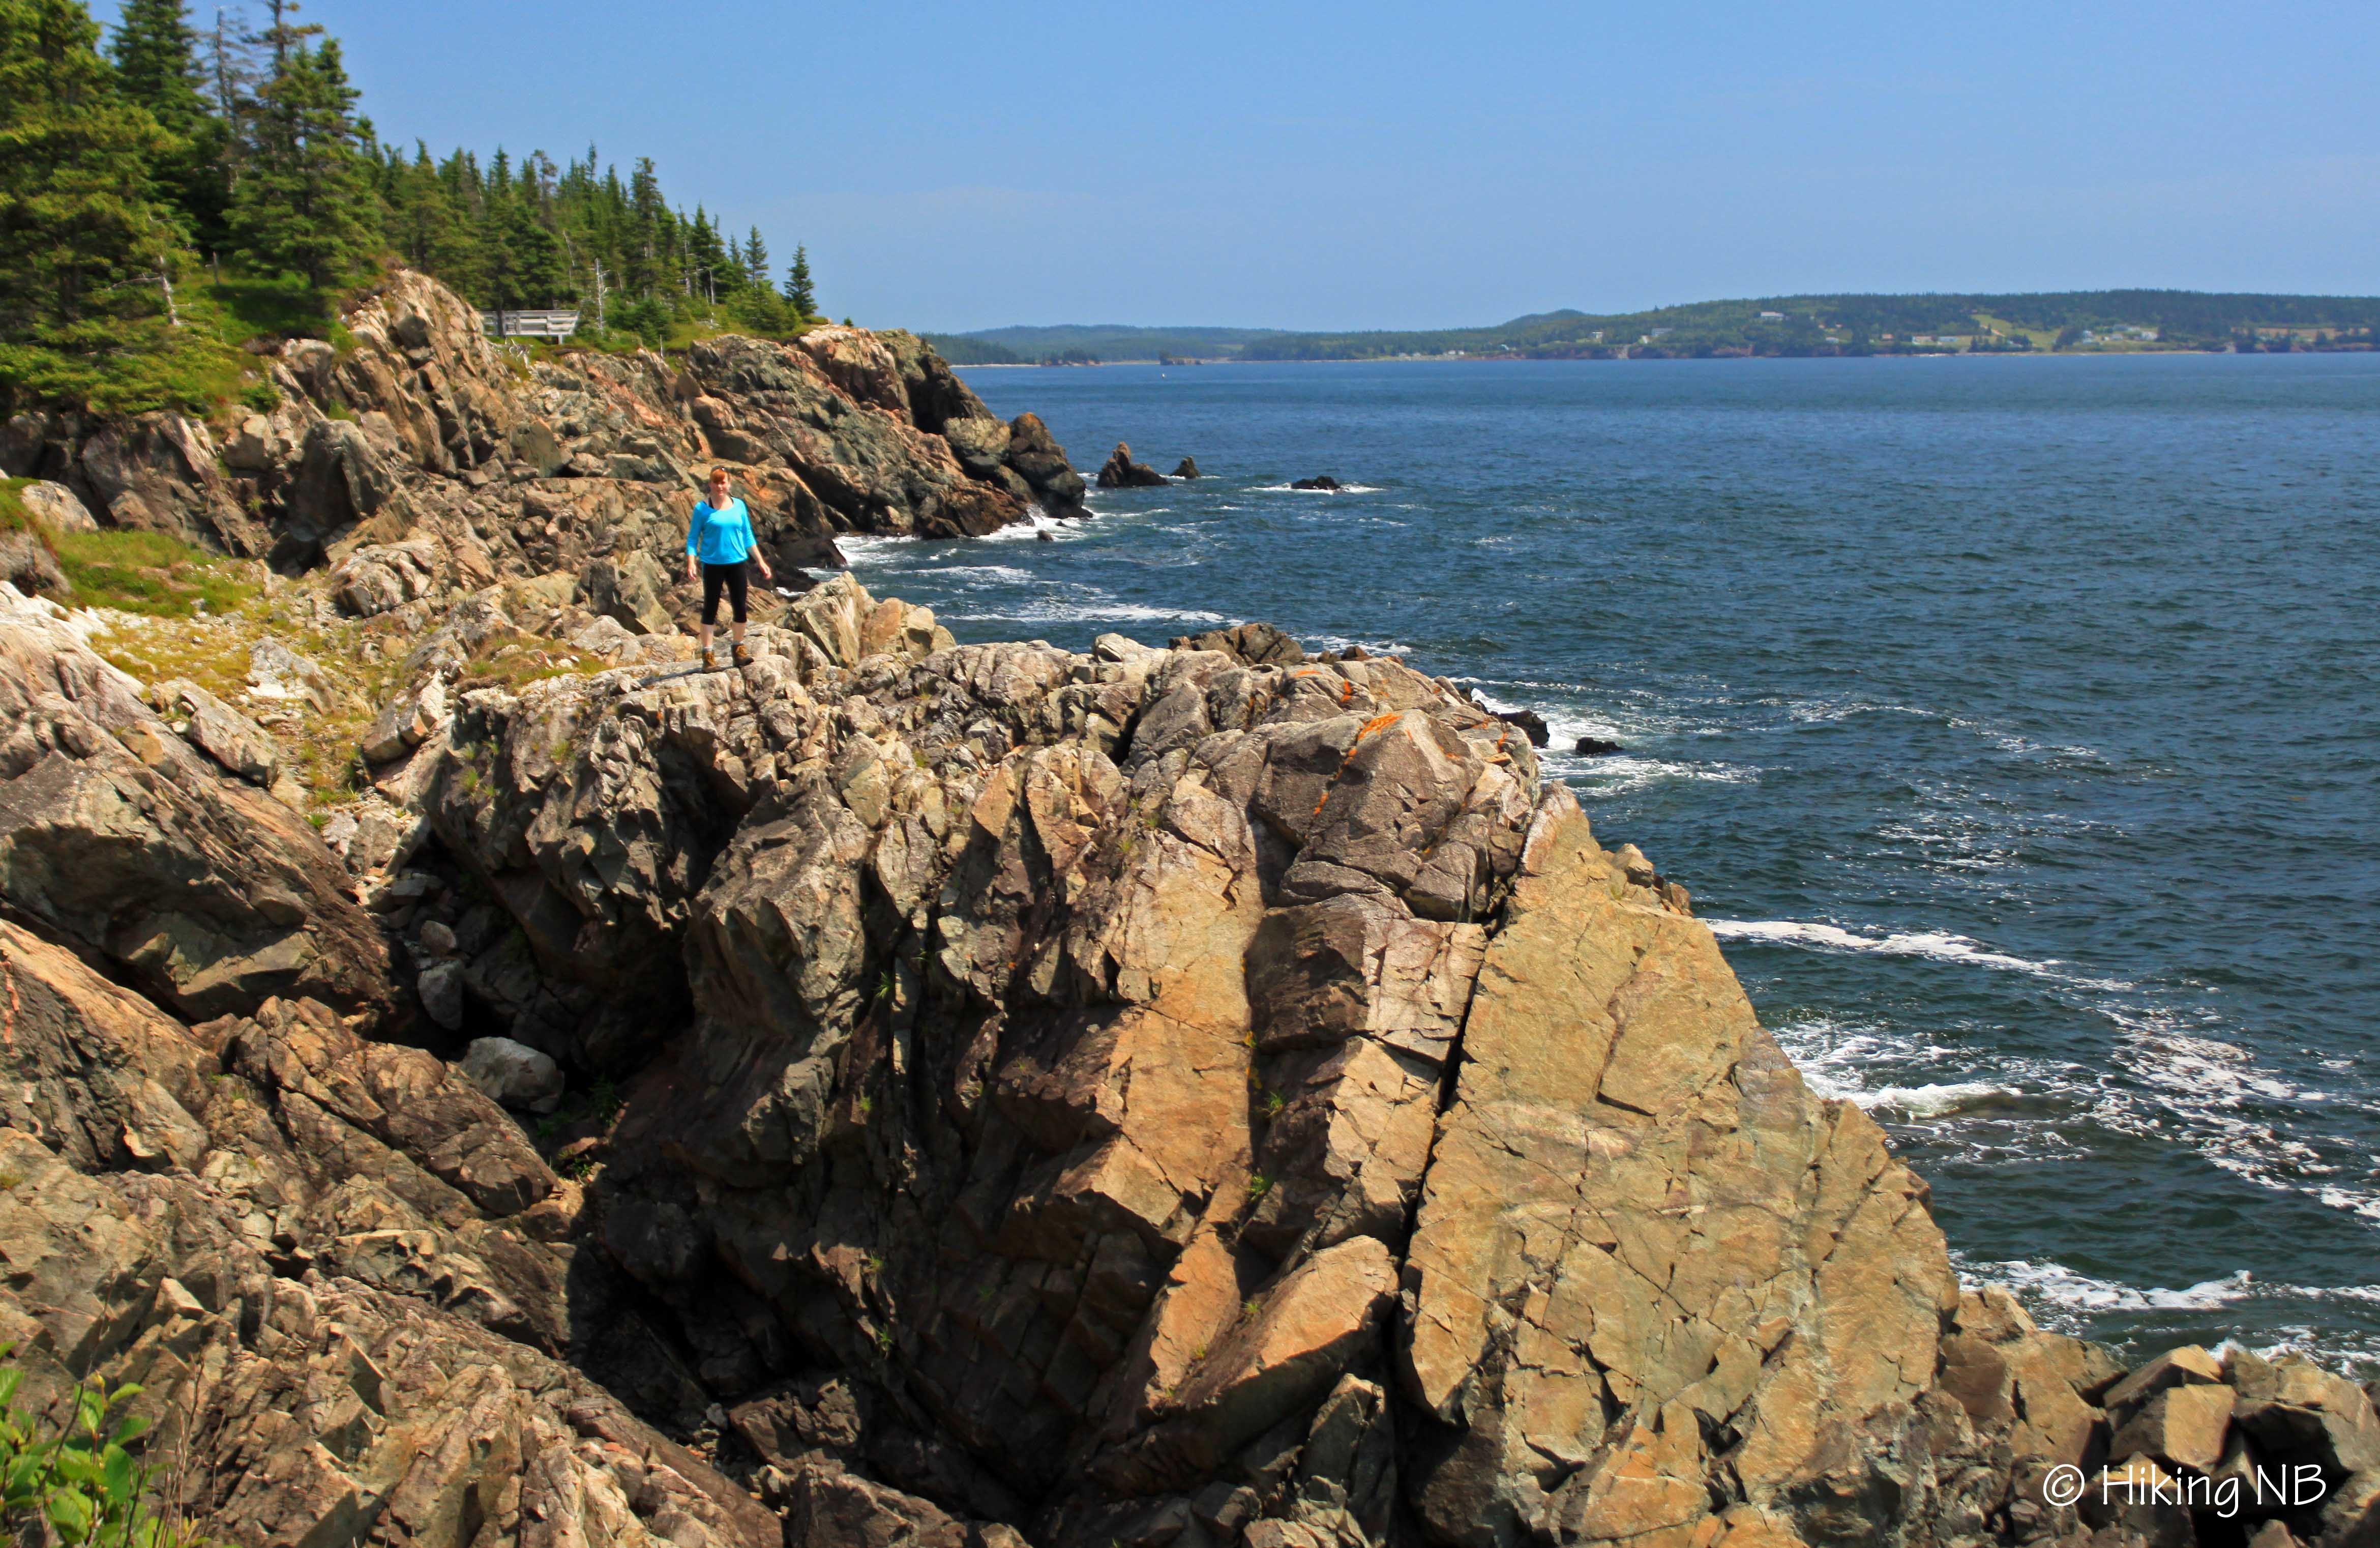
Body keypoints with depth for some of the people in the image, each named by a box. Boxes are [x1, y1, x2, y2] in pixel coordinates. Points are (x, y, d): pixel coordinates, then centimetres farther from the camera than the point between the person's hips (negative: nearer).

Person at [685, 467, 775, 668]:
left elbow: (748, 537, 13)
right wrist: (691, 563, -14)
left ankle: (739, 649, 20)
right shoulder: (702, 508, -3)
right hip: (713, 564, -3)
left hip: (736, 563, 3)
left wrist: (762, 562, 10)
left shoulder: (739, 506, 7)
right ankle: (707, 654, 4)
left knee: (741, 608, 5)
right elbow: (693, 539, -1)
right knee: (711, 609, 0)